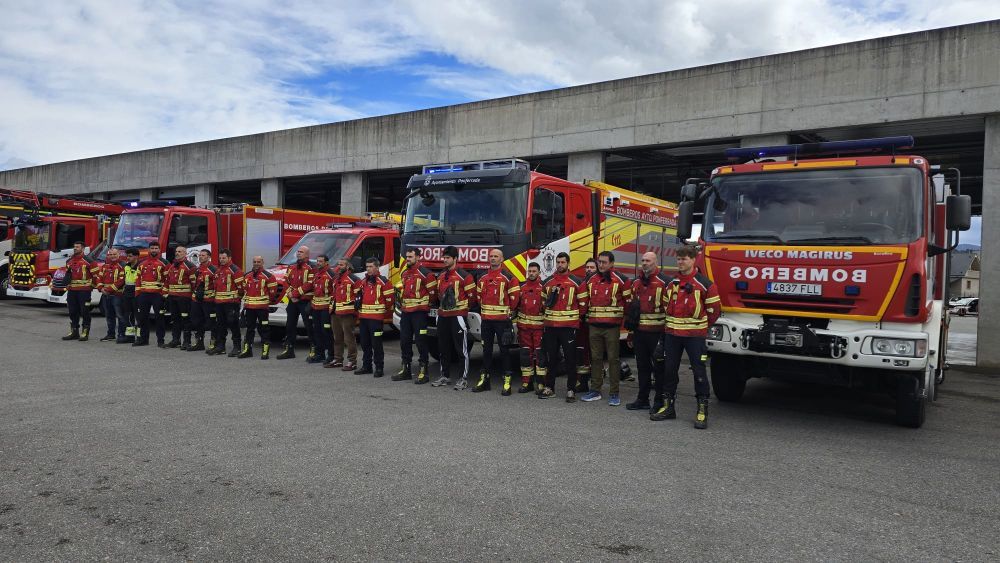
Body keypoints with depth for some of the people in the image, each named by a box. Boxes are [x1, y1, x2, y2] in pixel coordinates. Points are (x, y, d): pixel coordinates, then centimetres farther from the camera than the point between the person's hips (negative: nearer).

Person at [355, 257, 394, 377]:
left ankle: (379, 368, 2)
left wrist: (387, 317, -6)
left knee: (376, 344, -5)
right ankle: (366, 366, 22)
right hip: (364, 317, 8)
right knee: (365, 343, 12)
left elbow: (389, 300, -9)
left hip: (376, 318, -7)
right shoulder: (364, 282, 16)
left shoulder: (383, 282, -7)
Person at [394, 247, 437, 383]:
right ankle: (406, 369, 20)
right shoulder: (404, 273, 15)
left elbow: (433, 292, -8)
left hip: (419, 312, -8)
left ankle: (423, 372, 0)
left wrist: (425, 304, -3)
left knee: (421, 341, -5)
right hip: (405, 312, 8)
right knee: (404, 341, 11)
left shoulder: (425, 273, -10)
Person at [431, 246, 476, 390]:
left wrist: (462, 307, 3)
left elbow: (472, 295, -8)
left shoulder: (463, 276, -11)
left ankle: (464, 379, 2)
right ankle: (445, 376, 23)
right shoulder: (441, 275, 12)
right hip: (443, 315, 8)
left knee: (462, 348, -3)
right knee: (443, 347, 13)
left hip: (458, 316, -7)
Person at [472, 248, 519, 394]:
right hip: (486, 319, 5)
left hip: (502, 319, -5)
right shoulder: (482, 278, 11)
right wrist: (484, 310, 14)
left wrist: (507, 311, 2)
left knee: (504, 350, -1)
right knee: (486, 350, 10)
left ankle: (507, 381, 2)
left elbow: (514, 297, -5)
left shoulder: (508, 277, -6)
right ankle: (484, 379, 17)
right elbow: (479, 296, 21)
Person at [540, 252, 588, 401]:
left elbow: (583, 303, 0)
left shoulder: (576, 282, -3)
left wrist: (574, 316, 4)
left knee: (570, 359, -1)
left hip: (569, 326, -4)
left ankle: (571, 390, 5)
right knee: (550, 358, 10)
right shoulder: (547, 282, 11)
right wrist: (549, 315, 13)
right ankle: (549, 387, 19)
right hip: (550, 326, 4)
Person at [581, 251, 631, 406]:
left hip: (612, 326, -5)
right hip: (594, 326, 5)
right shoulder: (591, 281, 11)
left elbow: (629, 301, -2)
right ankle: (595, 390, 18)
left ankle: (614, 393, 6)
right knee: (595, 358, 10)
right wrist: (587, 317, 14)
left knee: (613, 359, 0)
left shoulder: (621, 280, -5)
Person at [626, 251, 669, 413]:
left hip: (656, 332, -7)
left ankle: (659, 402, 8)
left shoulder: (663, 282, -8)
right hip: (639, 331, 7)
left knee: (659, 367, 1)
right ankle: (642, 399, 23)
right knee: (642, 366, 13)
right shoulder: (636, 282, 14)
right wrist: (631, 329, 20)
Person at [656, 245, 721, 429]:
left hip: (694, 335, -5)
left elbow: (714, 309, -2)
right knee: (669, 370, 10)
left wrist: (702, 326, 3)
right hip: (672, 333, 5)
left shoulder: (704, 283, -7)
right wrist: (672, 323, 14)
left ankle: (703, 411, 5)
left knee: (699, 371, -2)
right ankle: (668, 407, 21)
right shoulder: (671, 283, 9)